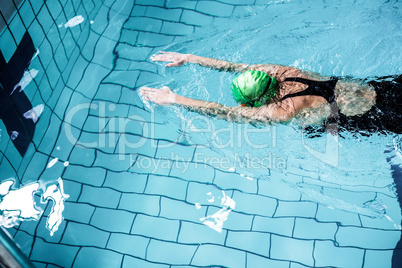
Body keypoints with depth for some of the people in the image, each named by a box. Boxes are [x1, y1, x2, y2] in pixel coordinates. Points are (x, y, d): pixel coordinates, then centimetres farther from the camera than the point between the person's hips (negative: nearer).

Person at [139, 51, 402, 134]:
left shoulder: (283, 112, -33)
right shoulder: (276, 72, -14)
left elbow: (226, 113, -33)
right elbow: (235, 66, -5)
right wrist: (188, 58, -2)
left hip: (381, 115, -6)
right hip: (371, 87, 6)